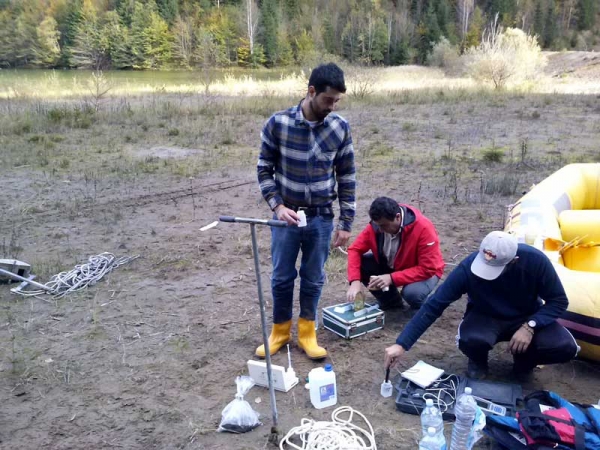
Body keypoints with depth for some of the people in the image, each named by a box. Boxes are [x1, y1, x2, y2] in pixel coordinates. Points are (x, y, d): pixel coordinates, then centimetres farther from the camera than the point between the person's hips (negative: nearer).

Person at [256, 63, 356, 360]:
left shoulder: (340, 128, -5)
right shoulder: (278, 123, -11)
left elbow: (347, 177, 1)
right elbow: (264, 169, -2)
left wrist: (346, 223, 0)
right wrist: (277, 206, -14)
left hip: (321, 219, 1)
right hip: (286, 216, -1)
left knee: (313, 279, 11)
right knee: (281, 278, 11)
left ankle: (307, 333, 30)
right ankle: (280, 331, 31)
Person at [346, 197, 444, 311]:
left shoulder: (423, 228, -32)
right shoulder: (376, 224, -19)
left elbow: (427, 269, -29)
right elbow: (355, 249, -14)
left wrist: (392, 278, -37)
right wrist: (355, 281, -30)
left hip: (424, 272, -5)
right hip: (391, 266, 5)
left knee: (412, 293, -37)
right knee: (360, 264, -17)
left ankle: (420, 309, 3)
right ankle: (390, 301, 5)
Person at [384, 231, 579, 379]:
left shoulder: (535, 260, -28)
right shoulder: (468, 267, -29)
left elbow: (558, 300, -12)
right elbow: (433, 305, -27)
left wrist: (530, 326, -29)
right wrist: (401, 344, -31)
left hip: (527, 318, 2)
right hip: (485, 318, -1)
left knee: (566, 347, -25)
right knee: (470, 341, -35)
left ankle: (524, 360, 8)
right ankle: (478, 362, 3)